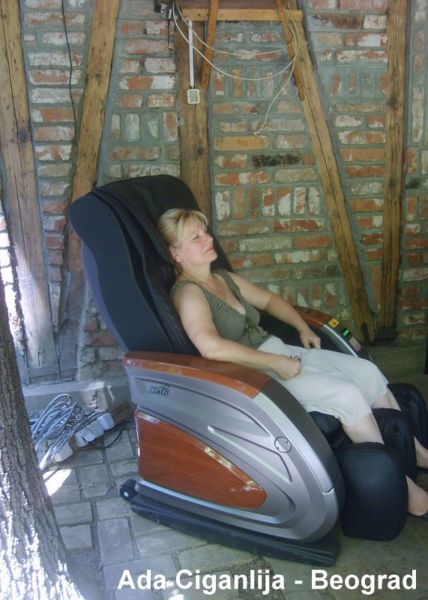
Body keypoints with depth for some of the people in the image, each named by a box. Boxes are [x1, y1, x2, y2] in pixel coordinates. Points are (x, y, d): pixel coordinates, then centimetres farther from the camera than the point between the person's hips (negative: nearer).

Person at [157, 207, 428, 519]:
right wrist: (276, 363, -26)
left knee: (367, 371, 1)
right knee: (346, 394, -21)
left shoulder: (225, 279, 13)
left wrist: (304, 329, 10)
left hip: (280, 352, 9)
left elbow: (270, 299, 25)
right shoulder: (188, 292, -15)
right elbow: (211, 346, -32)